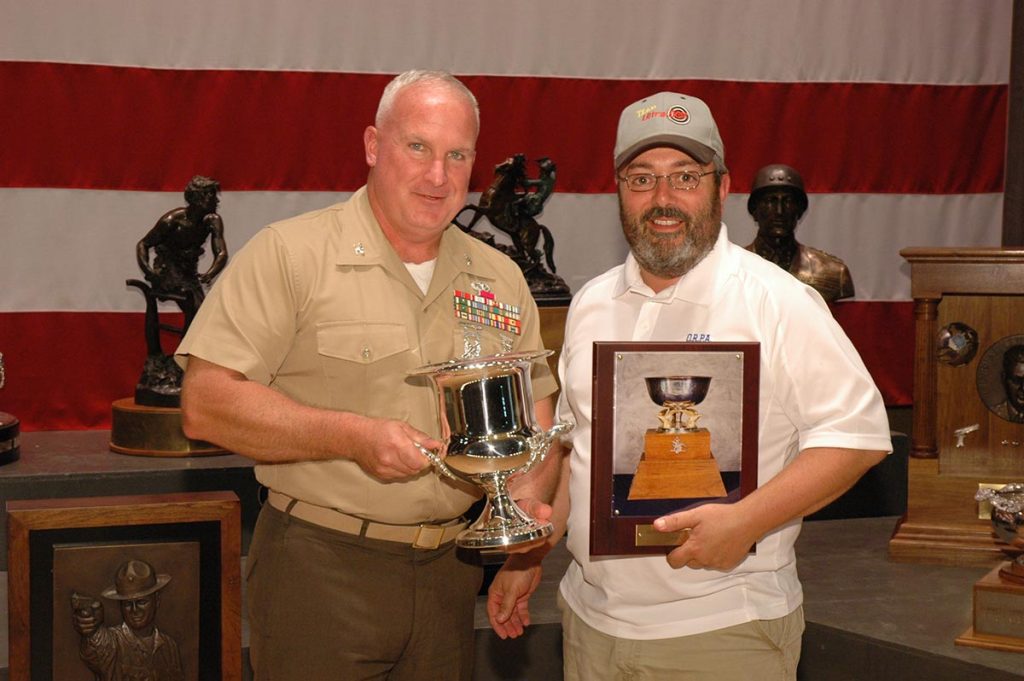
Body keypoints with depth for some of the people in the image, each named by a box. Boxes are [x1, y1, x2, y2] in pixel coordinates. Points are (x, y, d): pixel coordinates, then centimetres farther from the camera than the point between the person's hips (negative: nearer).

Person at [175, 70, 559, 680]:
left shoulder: (500, 279, 10)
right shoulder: (290, 255, -7)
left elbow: (537, 419, 14)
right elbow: (206, 405, -14)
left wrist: (525, 503, -6)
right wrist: (352, 437, -21)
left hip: (449, 573, 5)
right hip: (319, 569, -5)